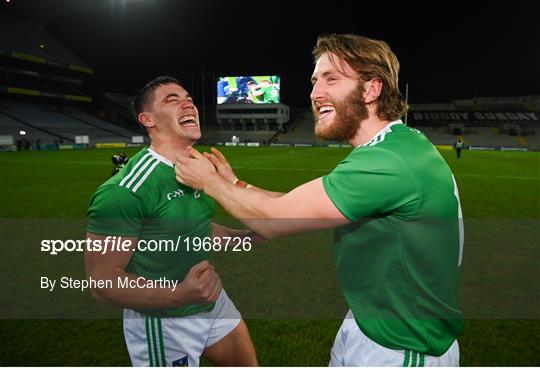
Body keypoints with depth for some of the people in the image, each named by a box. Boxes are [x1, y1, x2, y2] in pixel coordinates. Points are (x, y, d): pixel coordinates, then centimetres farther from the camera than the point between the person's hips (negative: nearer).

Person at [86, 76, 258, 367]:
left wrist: (244, 237, 3)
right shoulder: (124, 190, -26)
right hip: (162, 323, -7)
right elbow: (102, 281, -23)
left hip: (213, 302, 7)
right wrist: (178, 295, -36)